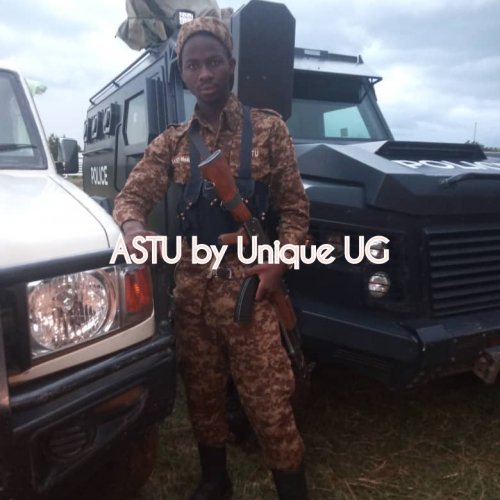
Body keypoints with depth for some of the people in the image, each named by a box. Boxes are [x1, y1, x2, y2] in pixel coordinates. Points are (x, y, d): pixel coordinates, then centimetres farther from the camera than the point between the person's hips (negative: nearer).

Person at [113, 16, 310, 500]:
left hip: (248, 285, -3)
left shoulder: (267, 128, 2)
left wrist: (279, 263, -13)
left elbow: (294, 208, 2)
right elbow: (131, 195, 3)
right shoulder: (171, 141, 9)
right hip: (190, 288, 4)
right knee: (201, 395, 17)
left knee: (269, 402, -1)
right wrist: (133, 227, -21)